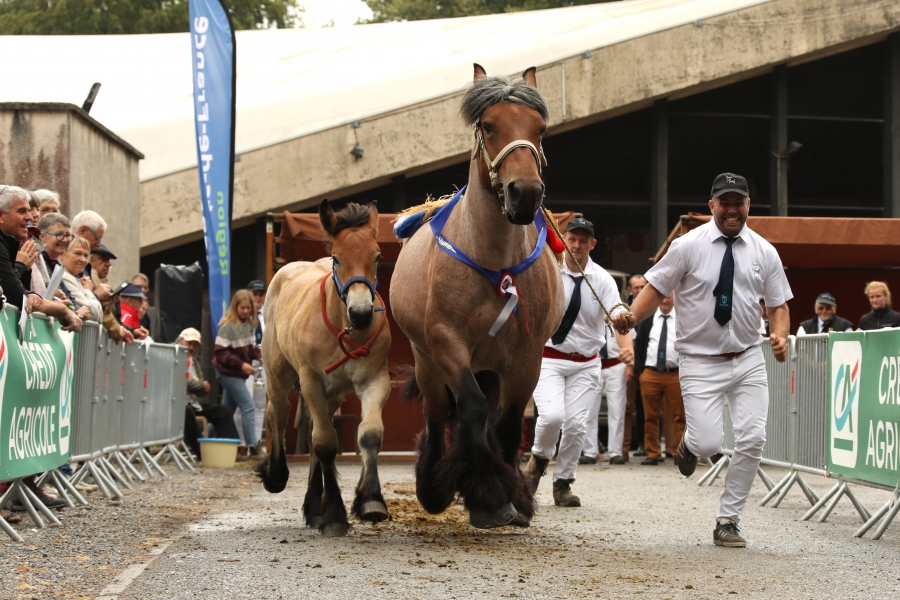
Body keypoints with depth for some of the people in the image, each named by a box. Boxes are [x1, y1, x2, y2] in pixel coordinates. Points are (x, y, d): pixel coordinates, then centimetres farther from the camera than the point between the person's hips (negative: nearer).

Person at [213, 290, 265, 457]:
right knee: (248, 406, -11)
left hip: (239, 373, 8)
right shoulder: (227, 326, -16)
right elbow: (220, 352, -17)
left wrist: (258, 354, -8)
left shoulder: (249, 324, 4)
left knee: (227, 409, 14)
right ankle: (253, 446, -9)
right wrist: (241, 364, -23)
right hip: (228, 372, -8)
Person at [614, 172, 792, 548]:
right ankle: (690, 444, 27)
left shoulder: (763, 252, 4)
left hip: (748, 359, 3)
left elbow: (778, 304, 9)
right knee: (709, 442, -14)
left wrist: (780, 335, -11)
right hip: (701, 361, -3)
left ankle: (728, 521, 8)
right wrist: (632, 317, -22)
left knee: (752, 440, -7)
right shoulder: (688, 246, -5)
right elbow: (656, 288, -3)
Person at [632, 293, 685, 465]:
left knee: (678, 417, -1)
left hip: (676, 375, -2)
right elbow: (639, 345, 11)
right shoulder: (647, 319, 10)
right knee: (650, 416, 4)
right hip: (650, 374, 2)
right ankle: (652, 453, 9)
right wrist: (639, 371, 3)